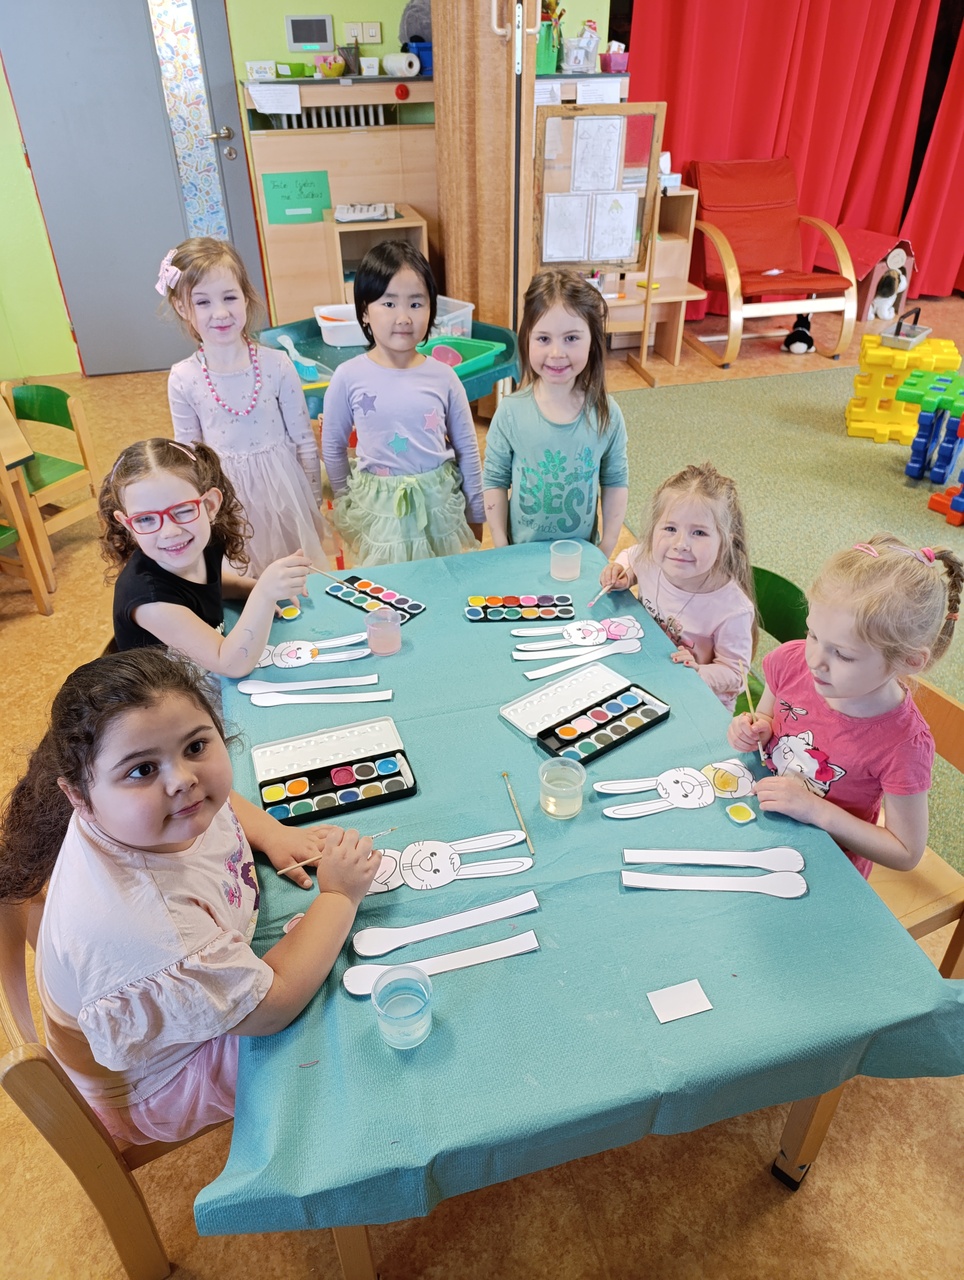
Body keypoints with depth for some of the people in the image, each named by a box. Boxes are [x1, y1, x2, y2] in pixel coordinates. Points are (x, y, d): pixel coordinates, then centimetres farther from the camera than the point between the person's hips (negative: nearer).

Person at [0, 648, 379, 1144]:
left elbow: (219, 802, 5)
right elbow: (271, 1006, -33)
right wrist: (339, 895, -24)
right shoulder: (137, 918, -46)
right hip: (161, 1082, -6)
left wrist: (275, 834, -13)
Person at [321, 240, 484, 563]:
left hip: (439, 501, 1)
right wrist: (347, 504, 11)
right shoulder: (349, 377, -10)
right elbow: (332, 447, 4)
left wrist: (475, 516, 6)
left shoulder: (443, 377, -7)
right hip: (379, 509, -1)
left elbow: (467, 449, 1)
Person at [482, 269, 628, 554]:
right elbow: (494, 481, -7)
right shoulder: (511, 412, -14)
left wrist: (606, 548, -3)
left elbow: (615, 482, -2)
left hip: (583, 553, 1)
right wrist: (502, 550, -7)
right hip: (522, 552, -1)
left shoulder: (607, 414, -10)